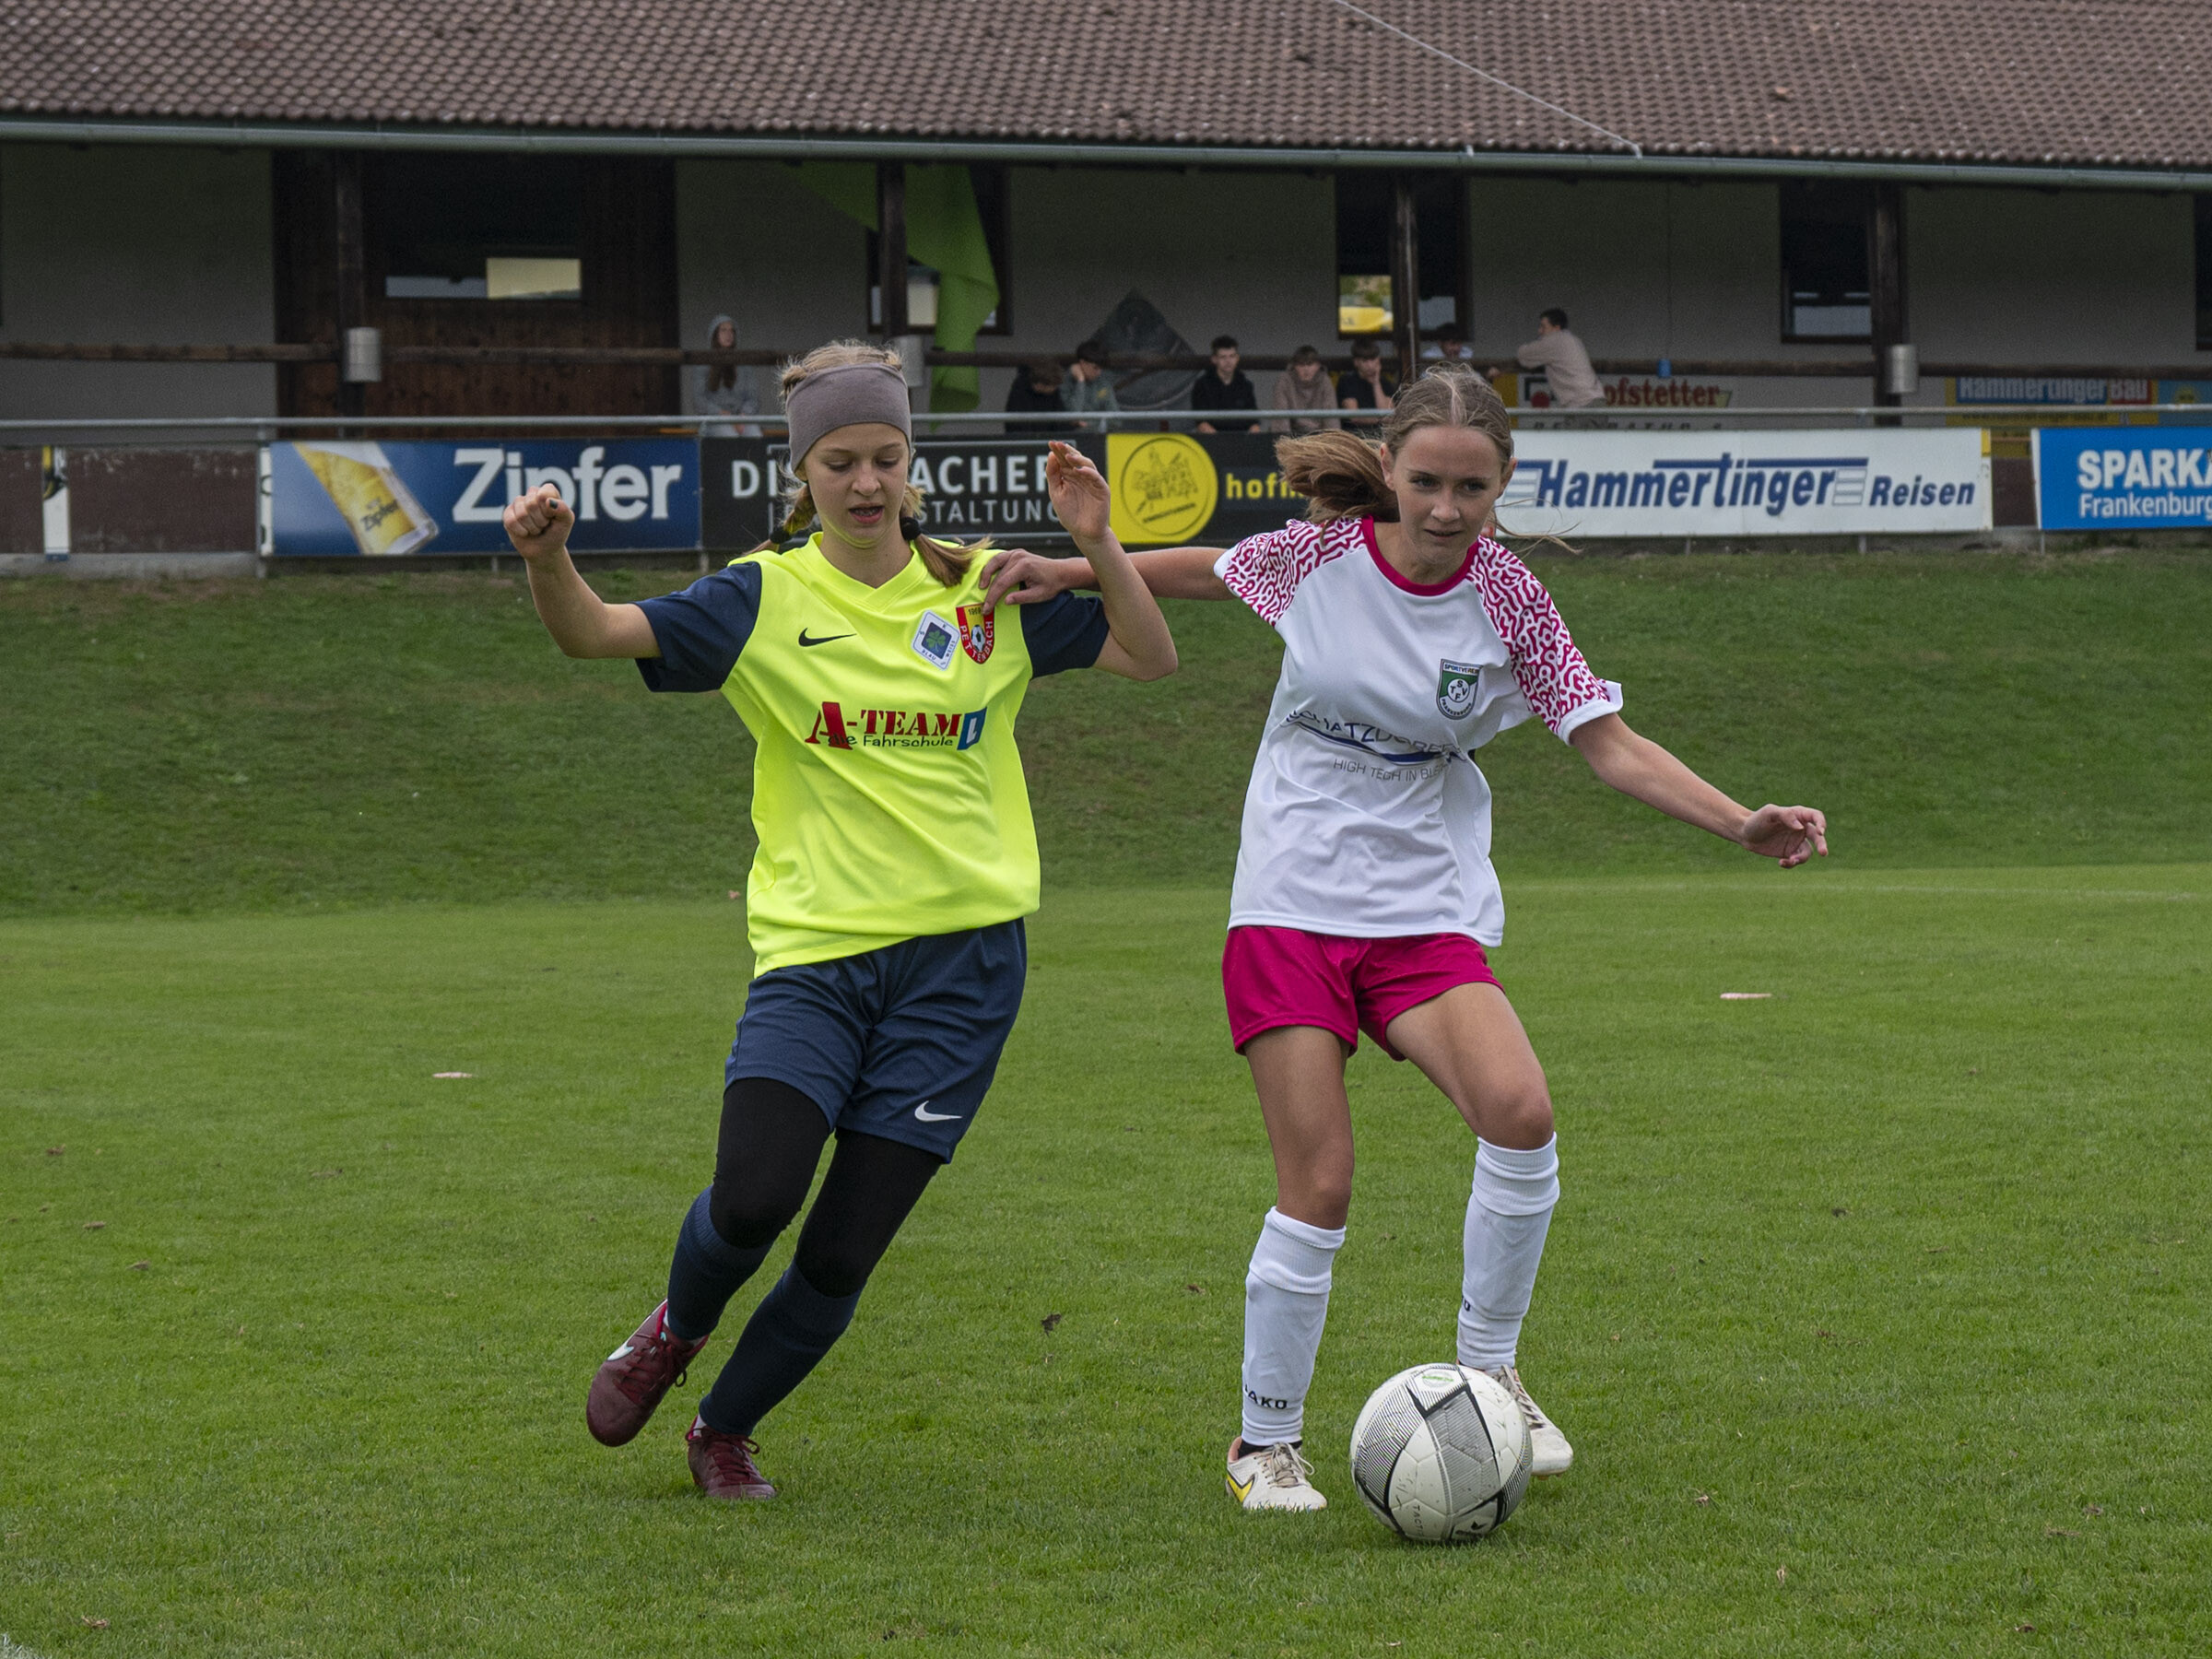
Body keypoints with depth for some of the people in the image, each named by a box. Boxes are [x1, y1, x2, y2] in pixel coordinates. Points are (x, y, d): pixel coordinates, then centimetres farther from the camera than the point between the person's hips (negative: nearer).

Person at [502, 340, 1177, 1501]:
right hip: (812, 951, -1)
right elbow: (595, 634, -10)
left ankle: (723, 1430, 25)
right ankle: (675, 1328, 14)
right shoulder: (764, 600, 0)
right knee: (751, 1198, -22)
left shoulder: (985, 595, 7)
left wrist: (1095, 543, -4)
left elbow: (1150, 658, 11)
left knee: (841, 1258, -2)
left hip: (961, 956, 1)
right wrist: (548, 560, -31)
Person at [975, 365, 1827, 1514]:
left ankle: (1488, 1368, -3)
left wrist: (1741, 824, -16)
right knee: (1317, 1187, -8)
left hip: (1427, 911, 1)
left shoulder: (1505, 599, -4)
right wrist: (1066, 573, 6)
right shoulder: (1319, 555, -4)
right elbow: (1200, 571, 17)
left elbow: (1613, 748, -4)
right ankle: (1265, 1441, 12)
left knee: (1520, 1113, -25)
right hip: (1290, 903, -1)